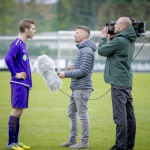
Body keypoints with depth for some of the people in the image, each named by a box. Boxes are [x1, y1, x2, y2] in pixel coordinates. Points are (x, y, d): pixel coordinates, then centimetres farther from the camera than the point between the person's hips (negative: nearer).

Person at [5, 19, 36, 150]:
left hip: (24, 84, 9)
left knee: (18, 112, 11)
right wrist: (15, 74, -19)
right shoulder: (17, 43, -12)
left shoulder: (23, 44, 17)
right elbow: (8, 58, -24)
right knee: (16, 111, -8)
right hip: (19, 84, -9)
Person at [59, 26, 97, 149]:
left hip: (82, 88, -11)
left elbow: (83, 71, -21)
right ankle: (72, 140, 22)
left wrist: (66, 74, -14)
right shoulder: (82, 49, 18)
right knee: (72, 112, 15)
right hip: (76, 88, 11)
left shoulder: (87, 51, -15)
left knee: (83, 115, -5)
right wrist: (74, 68, 9)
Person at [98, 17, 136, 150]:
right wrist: (112, 37, 16)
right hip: (127, 82, 10)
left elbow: (101, 51, -7)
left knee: (120, 115, -9)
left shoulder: (119, 40, -15)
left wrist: (104, 37, 7)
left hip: (118, 82, -10)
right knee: (129, 114, 10)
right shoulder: (130, 41, 14)